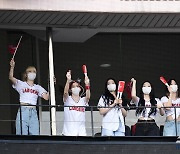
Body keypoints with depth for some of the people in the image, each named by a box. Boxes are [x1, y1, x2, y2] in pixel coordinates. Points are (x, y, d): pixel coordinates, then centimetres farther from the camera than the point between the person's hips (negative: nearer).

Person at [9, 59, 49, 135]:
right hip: (23, 111, -3)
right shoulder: (21, 84, 9)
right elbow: (11, 77, -8)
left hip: (33, 112, 3)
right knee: (22, 133, -8)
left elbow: (46, 97, 6)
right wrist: (12, 67, -23)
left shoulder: (38, 87, 19)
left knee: (35, 133, -3)